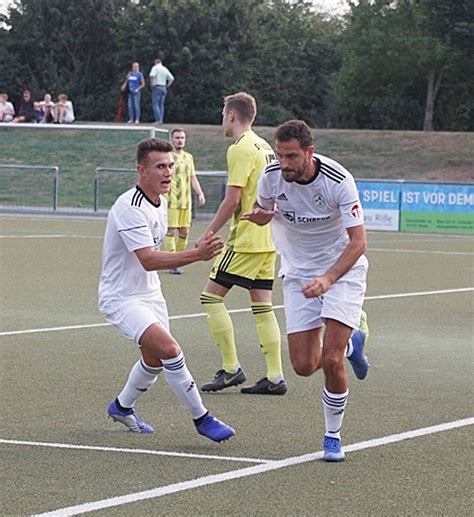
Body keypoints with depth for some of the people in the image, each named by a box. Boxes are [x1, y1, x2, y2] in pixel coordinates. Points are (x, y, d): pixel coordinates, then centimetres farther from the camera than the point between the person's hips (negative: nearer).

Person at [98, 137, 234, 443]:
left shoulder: (160, 202, 5)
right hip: (121, 297, -9)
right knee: (169, 349, -23)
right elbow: (148, 260, -36)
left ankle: (122, 407, 43)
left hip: (150, 293, 9)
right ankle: (201, 419, -15)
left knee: (155, 360, 18)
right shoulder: (130, 208, -26)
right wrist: (198, 255, -44)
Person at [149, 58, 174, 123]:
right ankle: (161, 120, 6)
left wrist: (151, 83, -9)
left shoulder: (155, 67, -4)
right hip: (163, 88, 6)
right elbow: (172, 79, 17)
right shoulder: (165, 69, 14)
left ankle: (158, 120, -17)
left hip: (156, 87, -6)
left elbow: (152, 75, -21)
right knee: (161, 105, 10)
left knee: (155, 104, -7)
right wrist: (167, 86, 15)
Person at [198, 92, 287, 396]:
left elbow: (232, 199, -17)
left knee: (212, 296, -3)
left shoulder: (241, 149, -12)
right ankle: (275, 377, 5)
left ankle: (232, 368, -5)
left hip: (247, 239, -9)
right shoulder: (265, 147, 15)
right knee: (263, 305, 8)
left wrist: (209, 234, -11)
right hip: (268, 239, 9)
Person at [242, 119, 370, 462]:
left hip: (343, 267, -4)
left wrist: (327, 279, -38)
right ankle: (351, 342, 31)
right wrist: (261, 215, -16)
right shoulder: (272, 177, -12)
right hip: (298, 272, 4)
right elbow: (263, 213, 10)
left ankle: (334, 436, 6)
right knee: (304, 366, -3)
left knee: (331, 360, -17)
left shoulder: (339, 180, -24)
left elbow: (358, 241, -24)